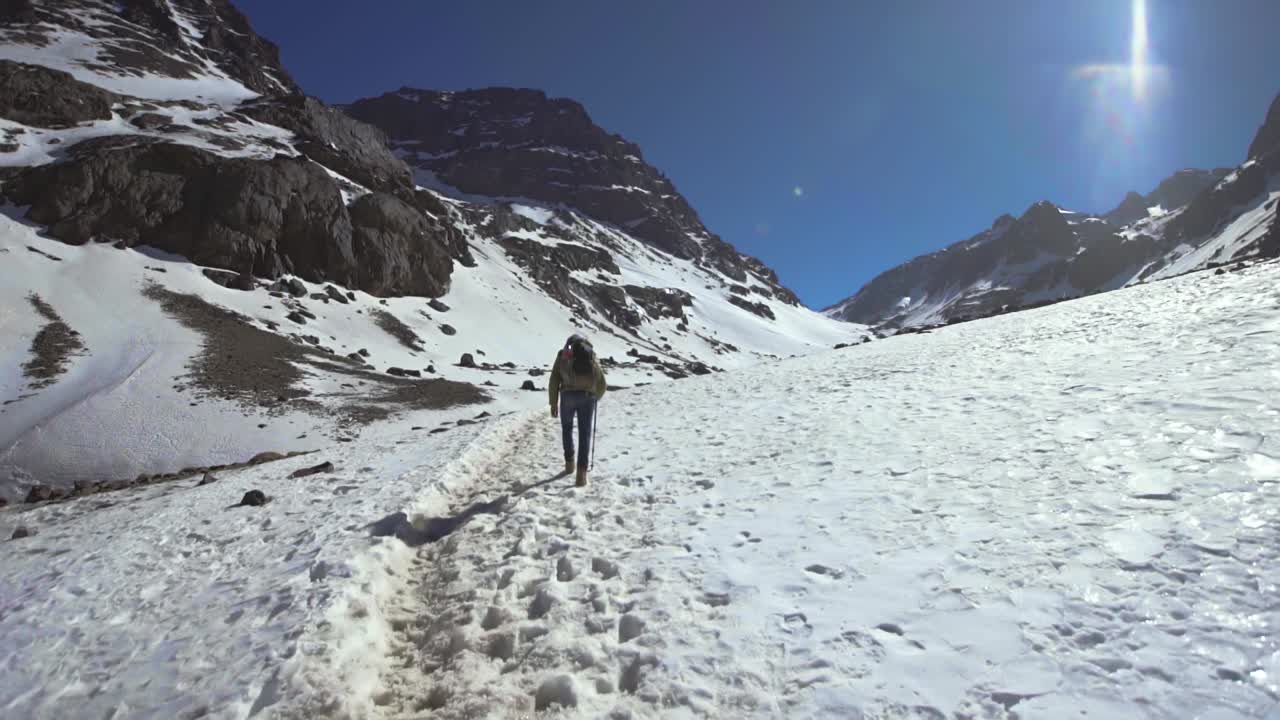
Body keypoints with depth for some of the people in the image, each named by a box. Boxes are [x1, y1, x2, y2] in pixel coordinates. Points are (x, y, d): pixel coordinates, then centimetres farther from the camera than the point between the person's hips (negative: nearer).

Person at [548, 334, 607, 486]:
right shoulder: (592, 359, 16)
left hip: (568, 396, 0)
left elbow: (554, 381, 7)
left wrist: (553, 403, 13)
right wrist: (596, 397, 34)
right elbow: (602, 385, 16)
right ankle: (581, 473, -11)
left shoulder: (563, 356, 13)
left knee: (567, 429, 24)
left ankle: (569, 463, 27)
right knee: (584, 434, 0)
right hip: (587, 398, 0)